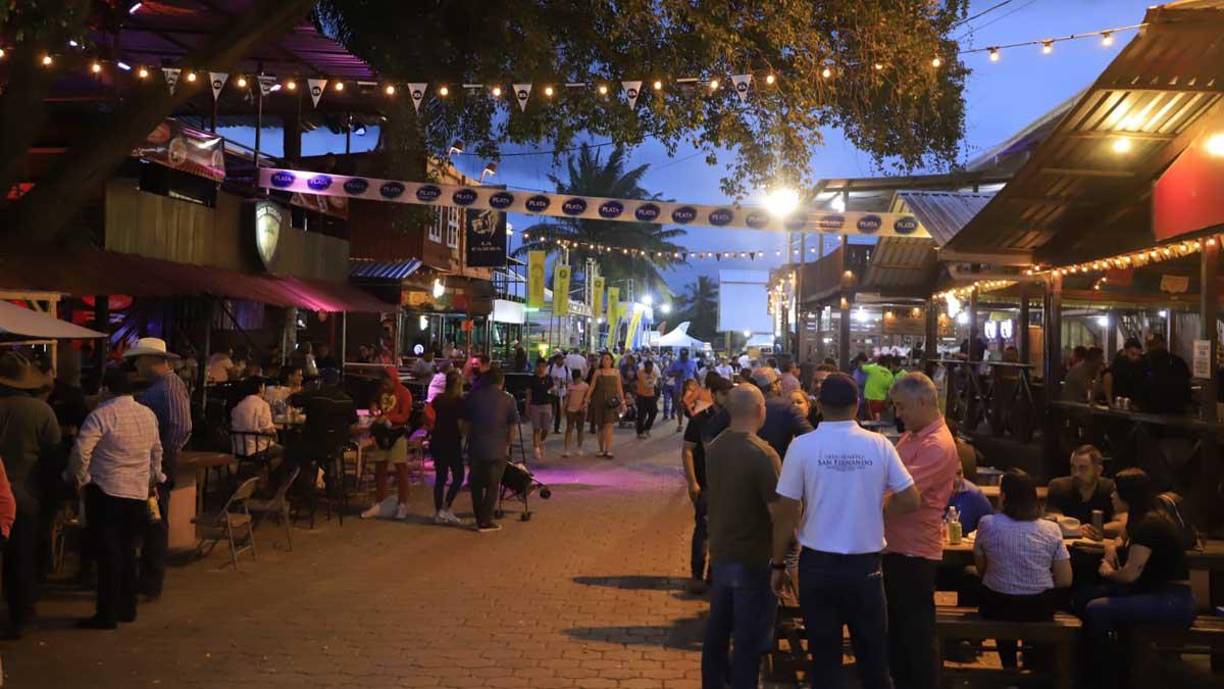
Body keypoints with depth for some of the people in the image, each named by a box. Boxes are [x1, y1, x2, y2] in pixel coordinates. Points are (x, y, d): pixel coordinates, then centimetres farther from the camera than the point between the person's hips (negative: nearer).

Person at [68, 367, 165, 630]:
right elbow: (156, 451, 18)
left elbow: (81, 451, -19)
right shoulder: (148, 414, 7)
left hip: (106, 492, -6)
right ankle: (127, 608, 22)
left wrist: (81, 479, -3)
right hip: (139, 493, 6)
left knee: (108, 554, -1)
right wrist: (154, 479, 30)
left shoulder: (101, 415, -13)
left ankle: (107, 615, 2)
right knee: (127, 551, 16)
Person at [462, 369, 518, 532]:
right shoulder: (508, 400, -3)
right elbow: (513, 427, -2)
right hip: (498, 450, -2)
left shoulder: (472, 397, 2)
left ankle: (480, 520, 18)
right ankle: (486, 521, 7)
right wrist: (507, 444, 11)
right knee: (493, 485, 7)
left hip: (476, 447, 2)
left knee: (476, 485, 14)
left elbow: (465, 425, 6)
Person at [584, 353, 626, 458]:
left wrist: (623, 402, 3)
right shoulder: (598, 372, 5)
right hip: (598, 401, 1)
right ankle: (601, 450, 17)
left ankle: (608, 450, -17)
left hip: (611, 402, -1)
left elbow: (619, 388, 7)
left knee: (608, 425, -12)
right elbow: (592, 387, 3)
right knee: (600, 426, 7)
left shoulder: (616, 372, 6)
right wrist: (587, 399, -4)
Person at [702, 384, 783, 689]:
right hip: (752, 559, -7)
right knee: (748, 638, 2)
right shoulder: (762, 454, -20)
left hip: (720, 553, 7)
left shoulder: (714, 447, 2)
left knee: (717, 630, 18)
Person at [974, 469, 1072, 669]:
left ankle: (1010, 666, 47)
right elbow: (1065, 581, -4)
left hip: (997, 608, -1)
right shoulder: (1051, 530, -7)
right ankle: (1031, 663, 47)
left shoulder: (987, 524, -11)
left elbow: (981, 569, 0)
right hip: (1040, 610, 1)